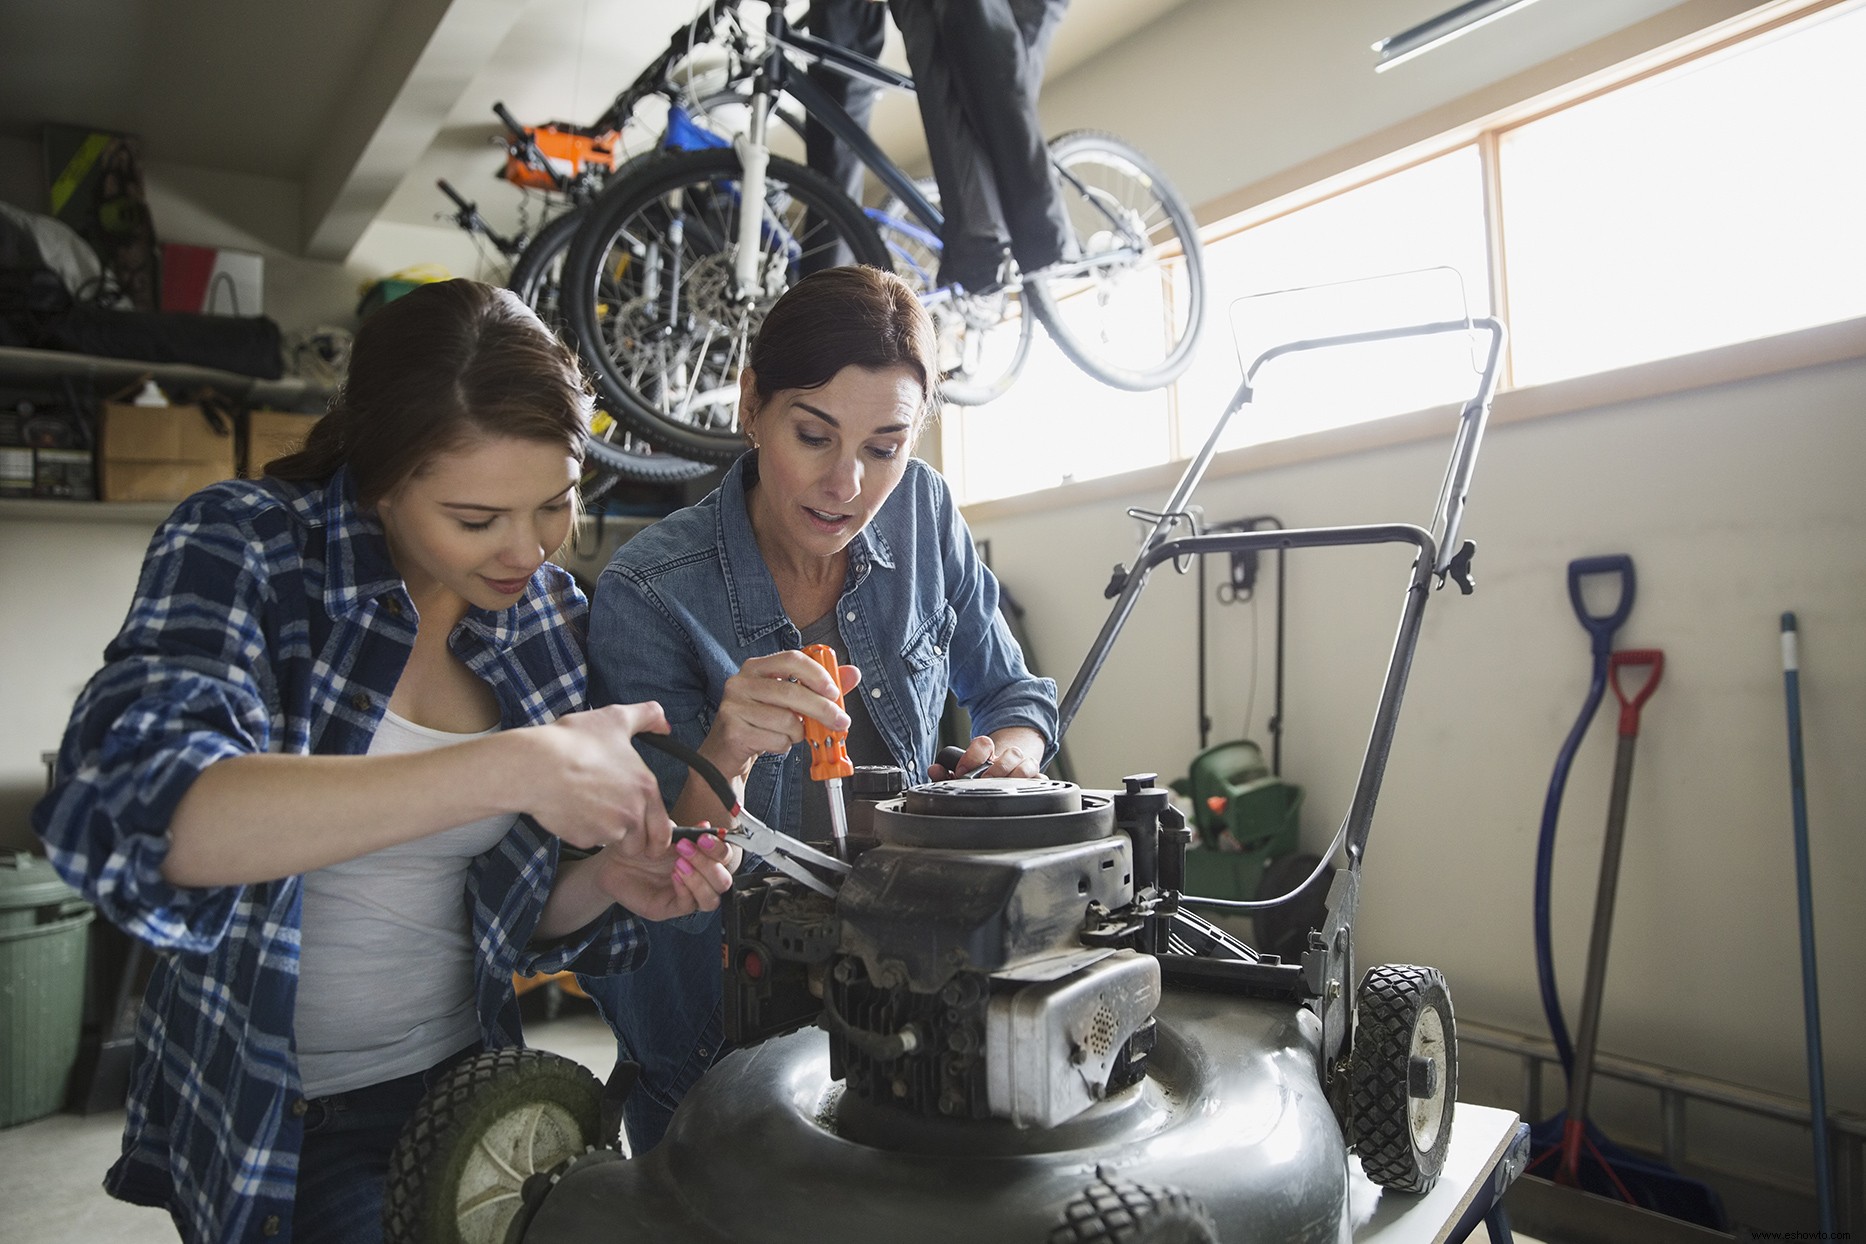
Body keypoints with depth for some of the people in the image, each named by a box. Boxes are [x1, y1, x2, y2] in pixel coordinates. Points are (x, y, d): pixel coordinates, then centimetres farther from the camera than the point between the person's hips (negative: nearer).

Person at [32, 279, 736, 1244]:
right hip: (256, 1121, -3)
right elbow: (117, 809, -35)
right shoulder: (244, 543, -16)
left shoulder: (552, 616, -4)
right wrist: (510, 768, -40)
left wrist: (607, 883, -17)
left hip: (459, 1082, 4)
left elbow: (504, 914, 5)